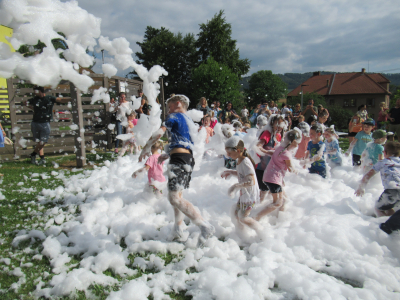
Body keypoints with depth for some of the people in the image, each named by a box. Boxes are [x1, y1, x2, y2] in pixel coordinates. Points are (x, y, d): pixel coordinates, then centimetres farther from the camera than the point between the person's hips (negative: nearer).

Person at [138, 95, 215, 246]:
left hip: (179, 159, -10)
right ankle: (178, 230, 29)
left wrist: (145, 149, 0)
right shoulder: (190, 122, 26)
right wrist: (167, 156, 31)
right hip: (189, 158, 10)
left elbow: (159, 133, -11)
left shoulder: (175, 116, 0)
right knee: (177, 196, 20)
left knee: (174, 198, -15)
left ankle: (205, 226, -21)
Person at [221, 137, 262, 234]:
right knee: (237, 214, 19)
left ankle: (262, 232, 18)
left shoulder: (245, 162, -28)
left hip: (250, 195, -9)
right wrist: (230, 172, 7)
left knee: (243, 218, 1)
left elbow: (251, 182, -34)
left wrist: (236, 186, -34)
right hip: (244, 193, 9)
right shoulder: (239, 161, 1)